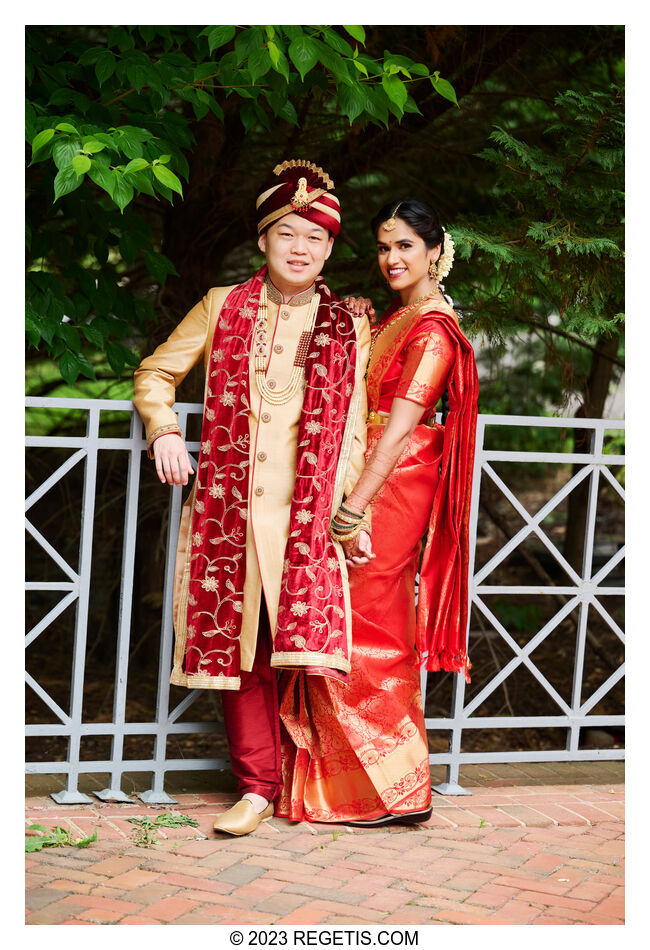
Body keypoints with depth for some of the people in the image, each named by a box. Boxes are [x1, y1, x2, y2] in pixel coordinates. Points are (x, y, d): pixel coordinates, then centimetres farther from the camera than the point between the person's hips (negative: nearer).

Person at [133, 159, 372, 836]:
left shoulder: (349, 329, 11)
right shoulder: (222, 308, 11)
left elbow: (352, 433, 11)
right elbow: (155, 373, 16)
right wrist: (164, 430, -2)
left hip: (308, 514, -1)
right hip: (228, 508, 1)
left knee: (305, 644, -13)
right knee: (238, 646, 1)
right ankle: (257, 786, 10)